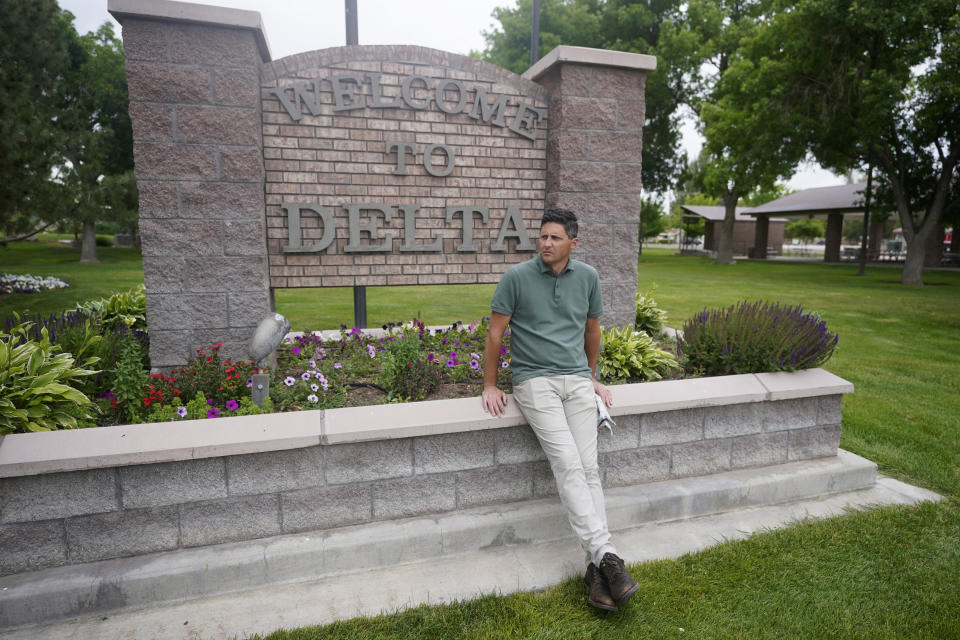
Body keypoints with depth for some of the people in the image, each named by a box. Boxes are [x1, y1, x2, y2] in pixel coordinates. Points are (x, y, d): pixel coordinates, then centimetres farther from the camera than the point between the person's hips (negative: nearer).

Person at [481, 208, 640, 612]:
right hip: (534, 381, -3)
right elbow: (495, 332, 2)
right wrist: (490, 386, 2)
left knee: (588, 468, -8)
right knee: (568, 464, -17)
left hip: (577, 379, 3)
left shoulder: (587, 277, 8)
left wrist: (592, 378, 23)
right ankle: (607, 556, -15)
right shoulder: (517, 276, -3)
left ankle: (596, 569, -5)